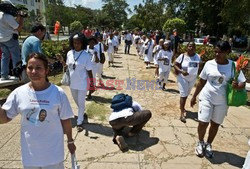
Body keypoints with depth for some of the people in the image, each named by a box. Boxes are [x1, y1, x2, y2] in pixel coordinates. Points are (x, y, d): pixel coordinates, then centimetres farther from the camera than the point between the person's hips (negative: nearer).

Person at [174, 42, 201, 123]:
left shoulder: (198, 57, -1)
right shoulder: (182, 56, -12)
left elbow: (199, 66, 12)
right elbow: (175, 64, -10)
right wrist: (181, 71, -24)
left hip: (193, 79, 4)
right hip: (183, 78, -4)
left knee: (186, 94, 18)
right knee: (183, 95, -8)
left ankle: (182, 106, 41)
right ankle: (182, 114, -4)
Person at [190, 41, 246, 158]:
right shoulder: (209, 64, -6)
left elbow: (243, 83, -4)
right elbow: (201, 82, 3)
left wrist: (237, 86, -29)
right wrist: (194, 96, 7)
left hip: (222, 101, 1)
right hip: (206, 98, 0)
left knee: (215, 124, 12)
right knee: (203, 123, -4)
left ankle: (208, 144, 34)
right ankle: (200, 143, 23)